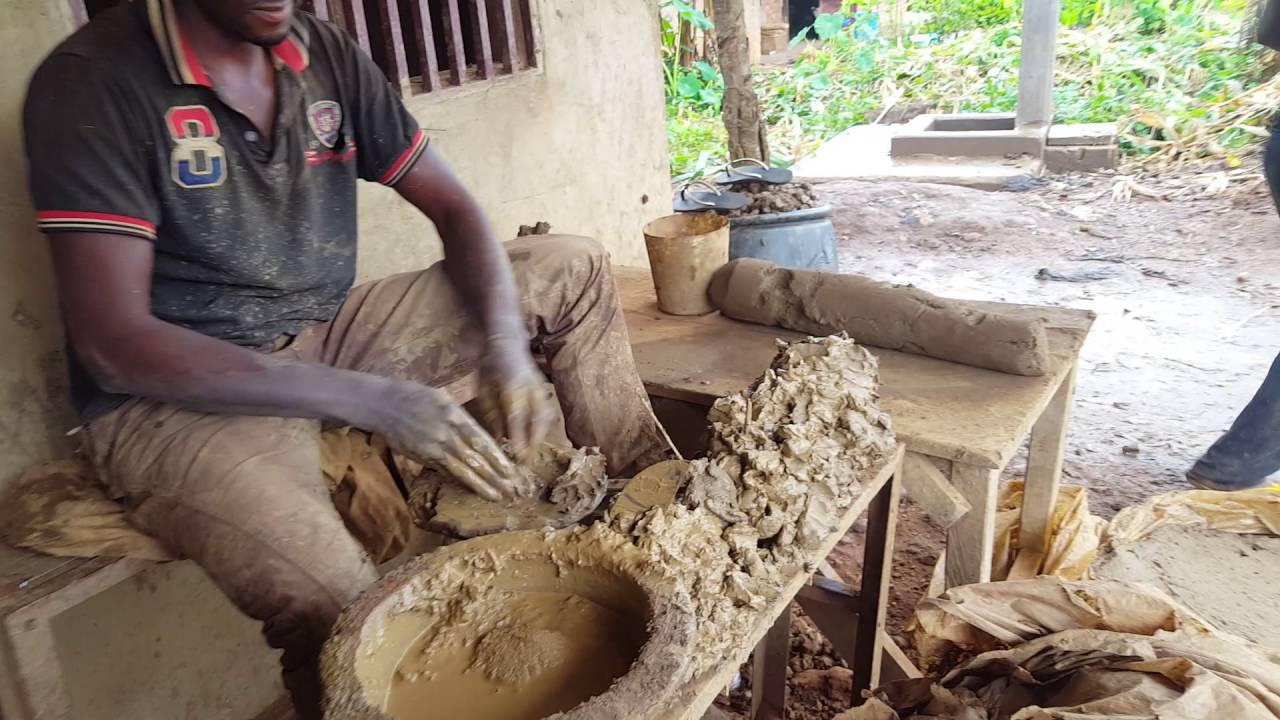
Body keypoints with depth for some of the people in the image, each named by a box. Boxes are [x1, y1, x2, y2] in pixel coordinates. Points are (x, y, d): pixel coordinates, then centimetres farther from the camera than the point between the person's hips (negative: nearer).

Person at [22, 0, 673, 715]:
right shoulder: (92, 79, -15)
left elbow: (454, 208, 4)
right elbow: (112, 346, -21)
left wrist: (505, 343, -16)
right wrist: (370, 400, -28)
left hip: (327, 338, 6)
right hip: (179, 393, -5)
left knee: (574, 268, 0)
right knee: (340, 609, -35)